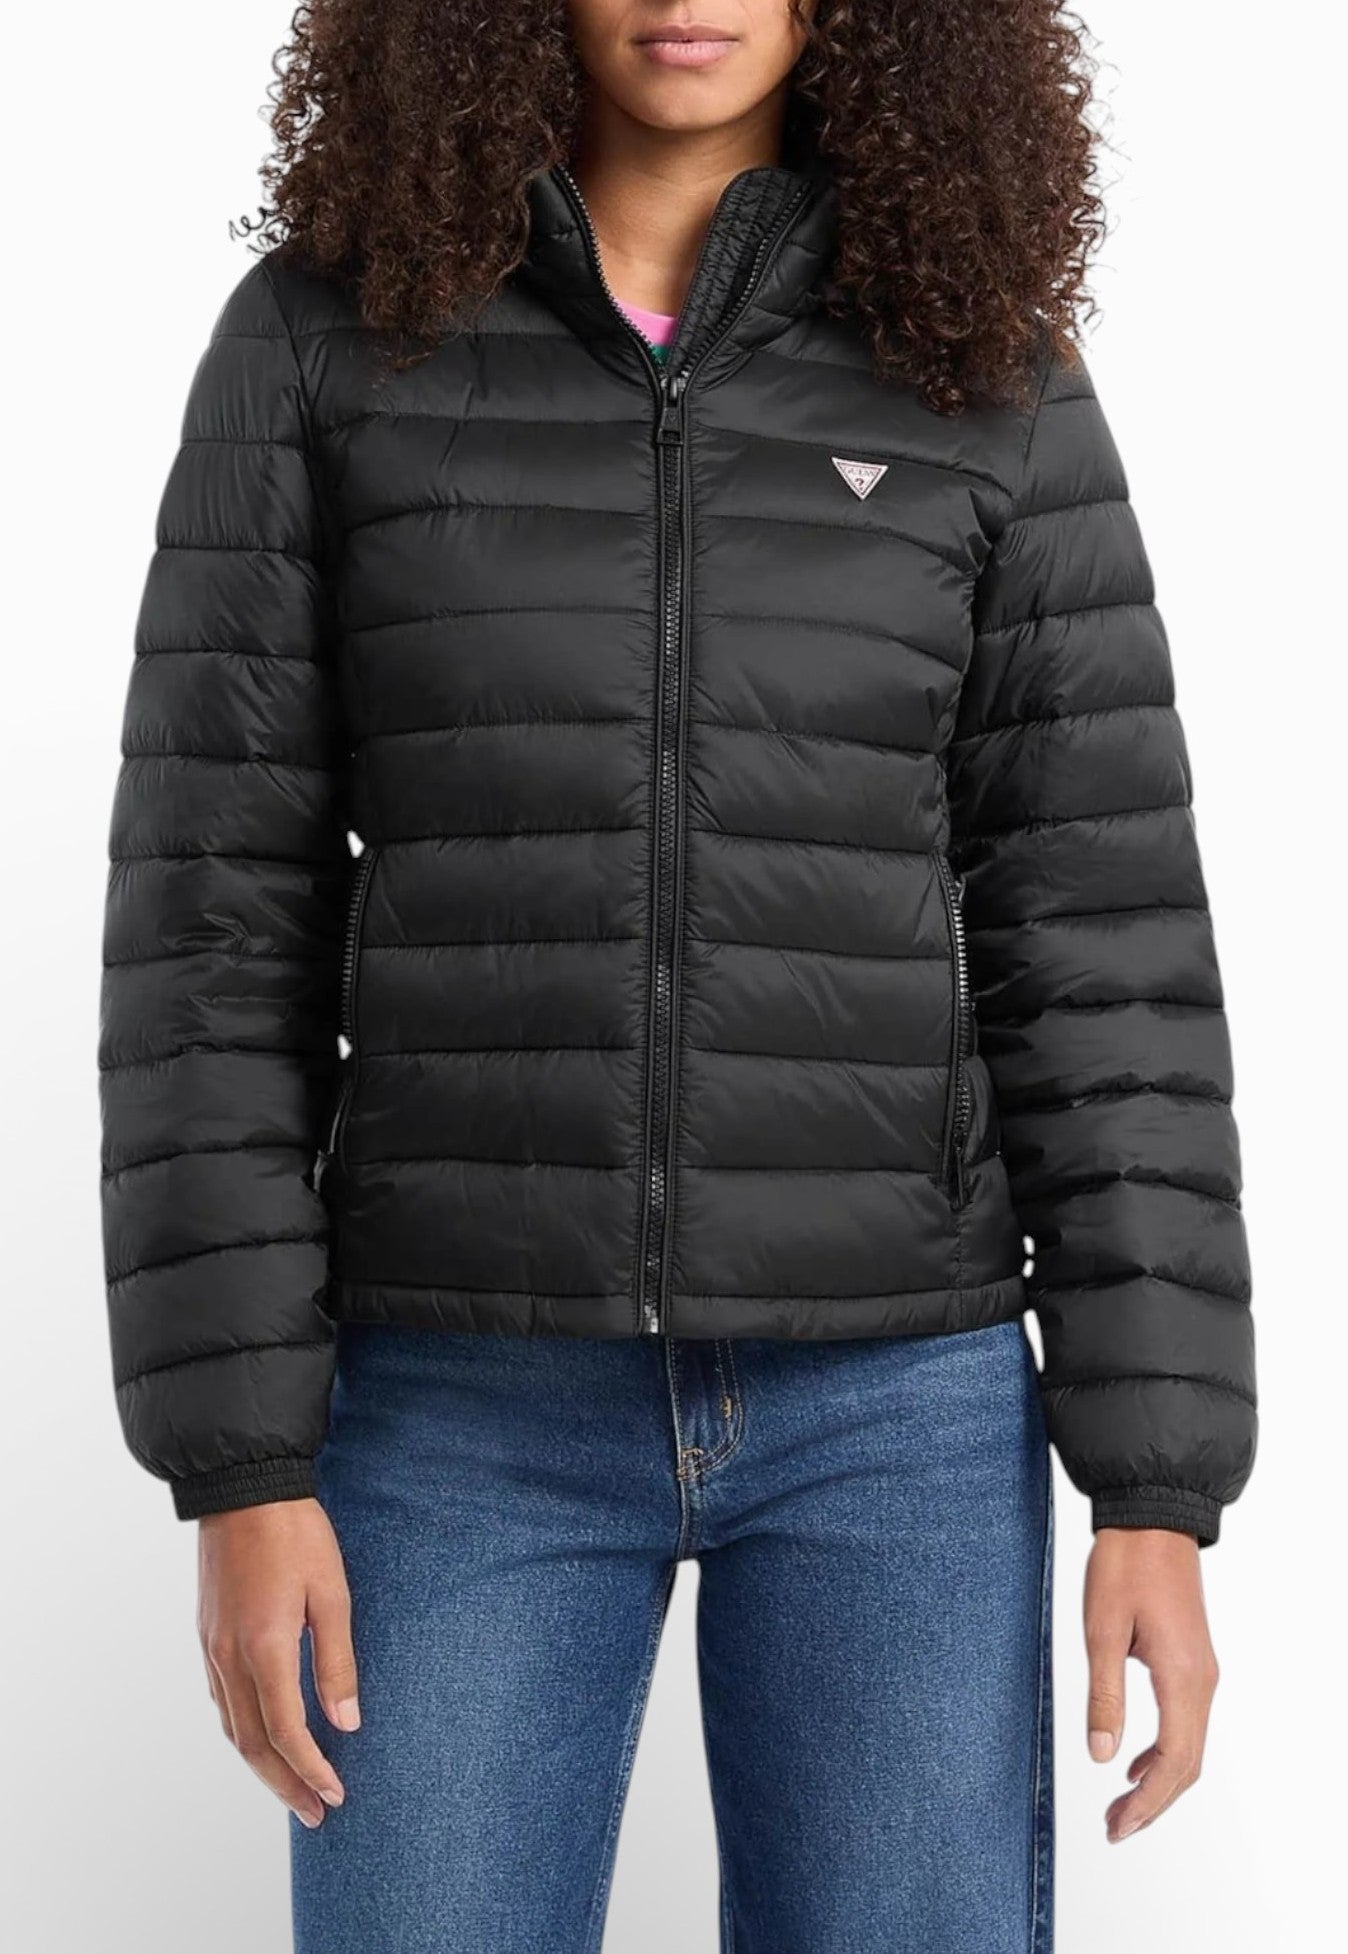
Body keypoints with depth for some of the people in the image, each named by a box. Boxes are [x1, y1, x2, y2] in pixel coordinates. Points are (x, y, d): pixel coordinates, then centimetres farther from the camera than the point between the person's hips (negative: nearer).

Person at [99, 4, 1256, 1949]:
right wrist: (242, 1467, -7)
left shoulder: (993, 388, 1)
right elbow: (218, 909, -3)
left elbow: (1095, 939, -1)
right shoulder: (322, 338, -1)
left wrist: (1158, 1493, -5)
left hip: (888, 1396, 1)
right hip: (480, 1401, 0)